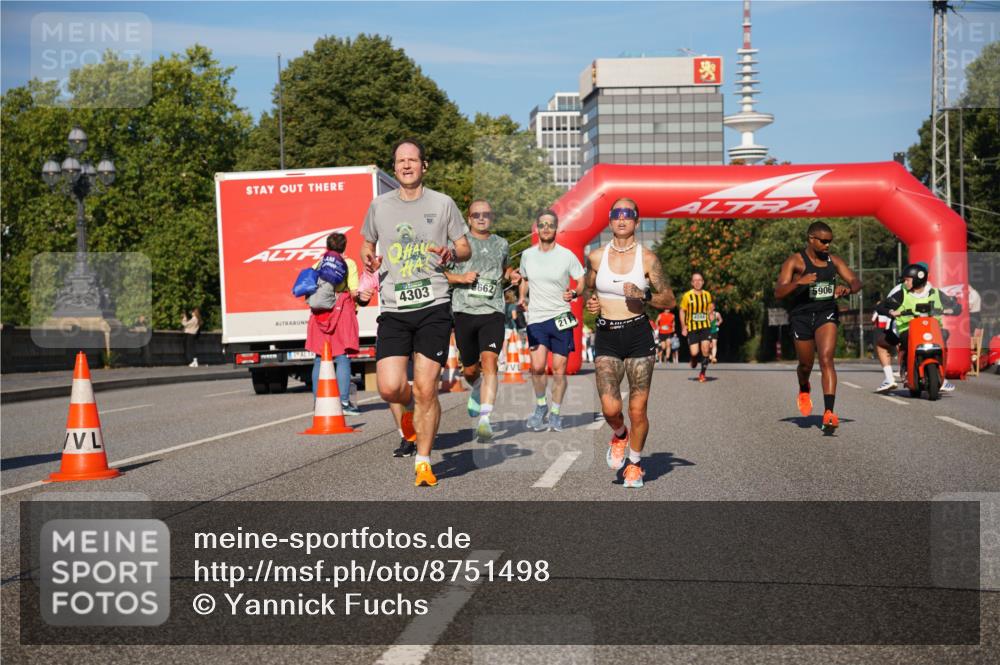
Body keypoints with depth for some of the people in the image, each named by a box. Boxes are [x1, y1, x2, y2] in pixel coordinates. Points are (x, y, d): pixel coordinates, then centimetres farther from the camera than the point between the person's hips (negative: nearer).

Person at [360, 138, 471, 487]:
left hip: (434, 307, -1)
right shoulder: (379, 205, 9)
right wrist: (368, 258, -1)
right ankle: (410, 406, 28)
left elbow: (465, 248, 11)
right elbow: (367, 244, 23)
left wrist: (451, 254, -12)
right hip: (393, 310, 2)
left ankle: (423, 461, 10)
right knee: (389, 387, -11)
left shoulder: (443, 204, 5)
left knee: (426, 389, -5)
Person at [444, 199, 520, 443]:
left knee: (489, 363, -19)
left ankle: (485, 418, -26)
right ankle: (477, 389, 47)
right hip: (464, 311, 0)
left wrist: (512, 275, 11)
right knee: (470, 370, 10)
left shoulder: (501, 244, 14)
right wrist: (460, 278, -12)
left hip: (493, 312, 0)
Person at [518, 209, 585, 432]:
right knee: (537, 366, -13)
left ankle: (555, 412, 18)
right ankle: (540, 405, 11)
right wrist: (522, 298, 7)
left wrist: (574, 293, -18)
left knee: (559, 369, 2)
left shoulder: (567, 255, -3)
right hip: (536, 318, 1)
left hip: (561, 317, -1)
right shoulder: (527, 255, 6)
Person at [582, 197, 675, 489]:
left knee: (637, 409, 1)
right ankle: (619, 435, 24)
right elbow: (587, 288, 21)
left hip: (639, 336, -1)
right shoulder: (596, 256, 3)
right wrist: (589, 302, -1)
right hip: (606, 336, 1)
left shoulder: (647, 258, -2)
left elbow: (669, 301, 2)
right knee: (610, 408, -12)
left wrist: (643, 296, -16)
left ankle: (635, 462, 24)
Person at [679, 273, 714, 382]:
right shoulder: (687, 296, -4)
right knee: (694, 352, -8)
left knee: (705, 349, -12)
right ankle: (694, 359, 31)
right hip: (692, 328, -2)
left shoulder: (707, 295, 4)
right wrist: (683, 327, -1)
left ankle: (702, 373, 5)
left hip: (705, 327, 2)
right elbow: (682, 311, 3)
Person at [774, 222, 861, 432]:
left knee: (826, 359, -17)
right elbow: (778, 292, -11)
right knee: (806, 364, 11)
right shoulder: (795, 261, -4)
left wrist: (847, 289, -16)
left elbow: (856, 282, 7)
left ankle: (829, 413, -25)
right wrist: (799, 282, -28)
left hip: (826, 314, 1)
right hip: (801, 315, -1)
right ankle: (804, 390, 49)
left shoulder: (833, 261, 8)